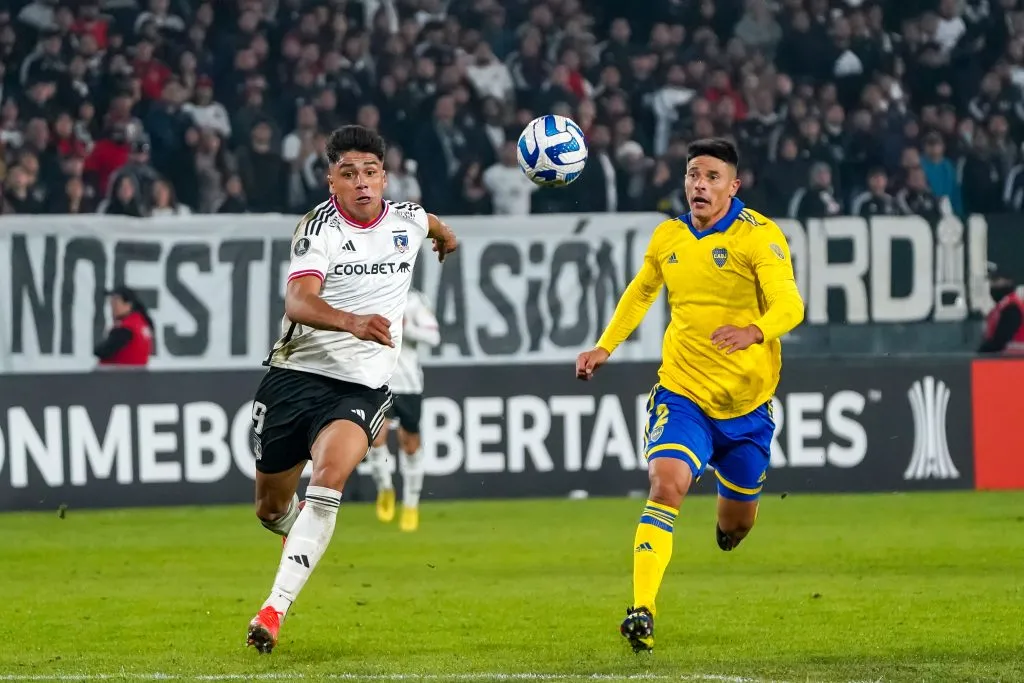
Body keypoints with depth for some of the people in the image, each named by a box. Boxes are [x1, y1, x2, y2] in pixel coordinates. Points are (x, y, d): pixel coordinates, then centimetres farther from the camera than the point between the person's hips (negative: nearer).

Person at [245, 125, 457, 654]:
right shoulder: (319, 227, -12)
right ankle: (303, 532, 49)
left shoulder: (407, 219, 3)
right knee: (271, 507, 9)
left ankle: (275, 610, -30)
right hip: (296, 373, -1)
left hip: (361, 387, 1)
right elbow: (298, 301, -28)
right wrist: (351, 321, -47)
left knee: (330, 474, -28)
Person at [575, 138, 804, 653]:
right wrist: (604, 346, 16)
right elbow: (640, 293, 24)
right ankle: (642, 612, -27)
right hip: (682, 392, 2)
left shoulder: (759, 236, -12)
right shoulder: (668, 238, 3)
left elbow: (789, 305, -24)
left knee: (736, 522, 14)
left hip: (746, 400, -2)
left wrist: (752, 331, -44)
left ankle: (730, 521, 55)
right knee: (666, 485, -24)